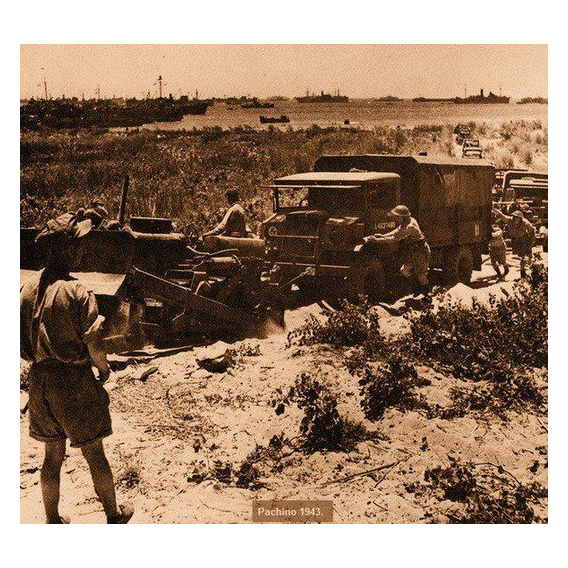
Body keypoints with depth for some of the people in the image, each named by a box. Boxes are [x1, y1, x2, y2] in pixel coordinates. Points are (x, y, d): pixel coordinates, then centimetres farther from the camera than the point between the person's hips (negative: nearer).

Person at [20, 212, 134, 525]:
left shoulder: (27, 289, -2)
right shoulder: (77, 292, -20)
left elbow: (22, 346, 3)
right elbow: (94, 343, -18)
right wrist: (104, 368, 1)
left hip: (40, 381, 5)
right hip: (75, 382, -5)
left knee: (53, 456, 19)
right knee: (94, 454, 12)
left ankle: (52, 518, 31)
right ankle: (114, 514, 29)